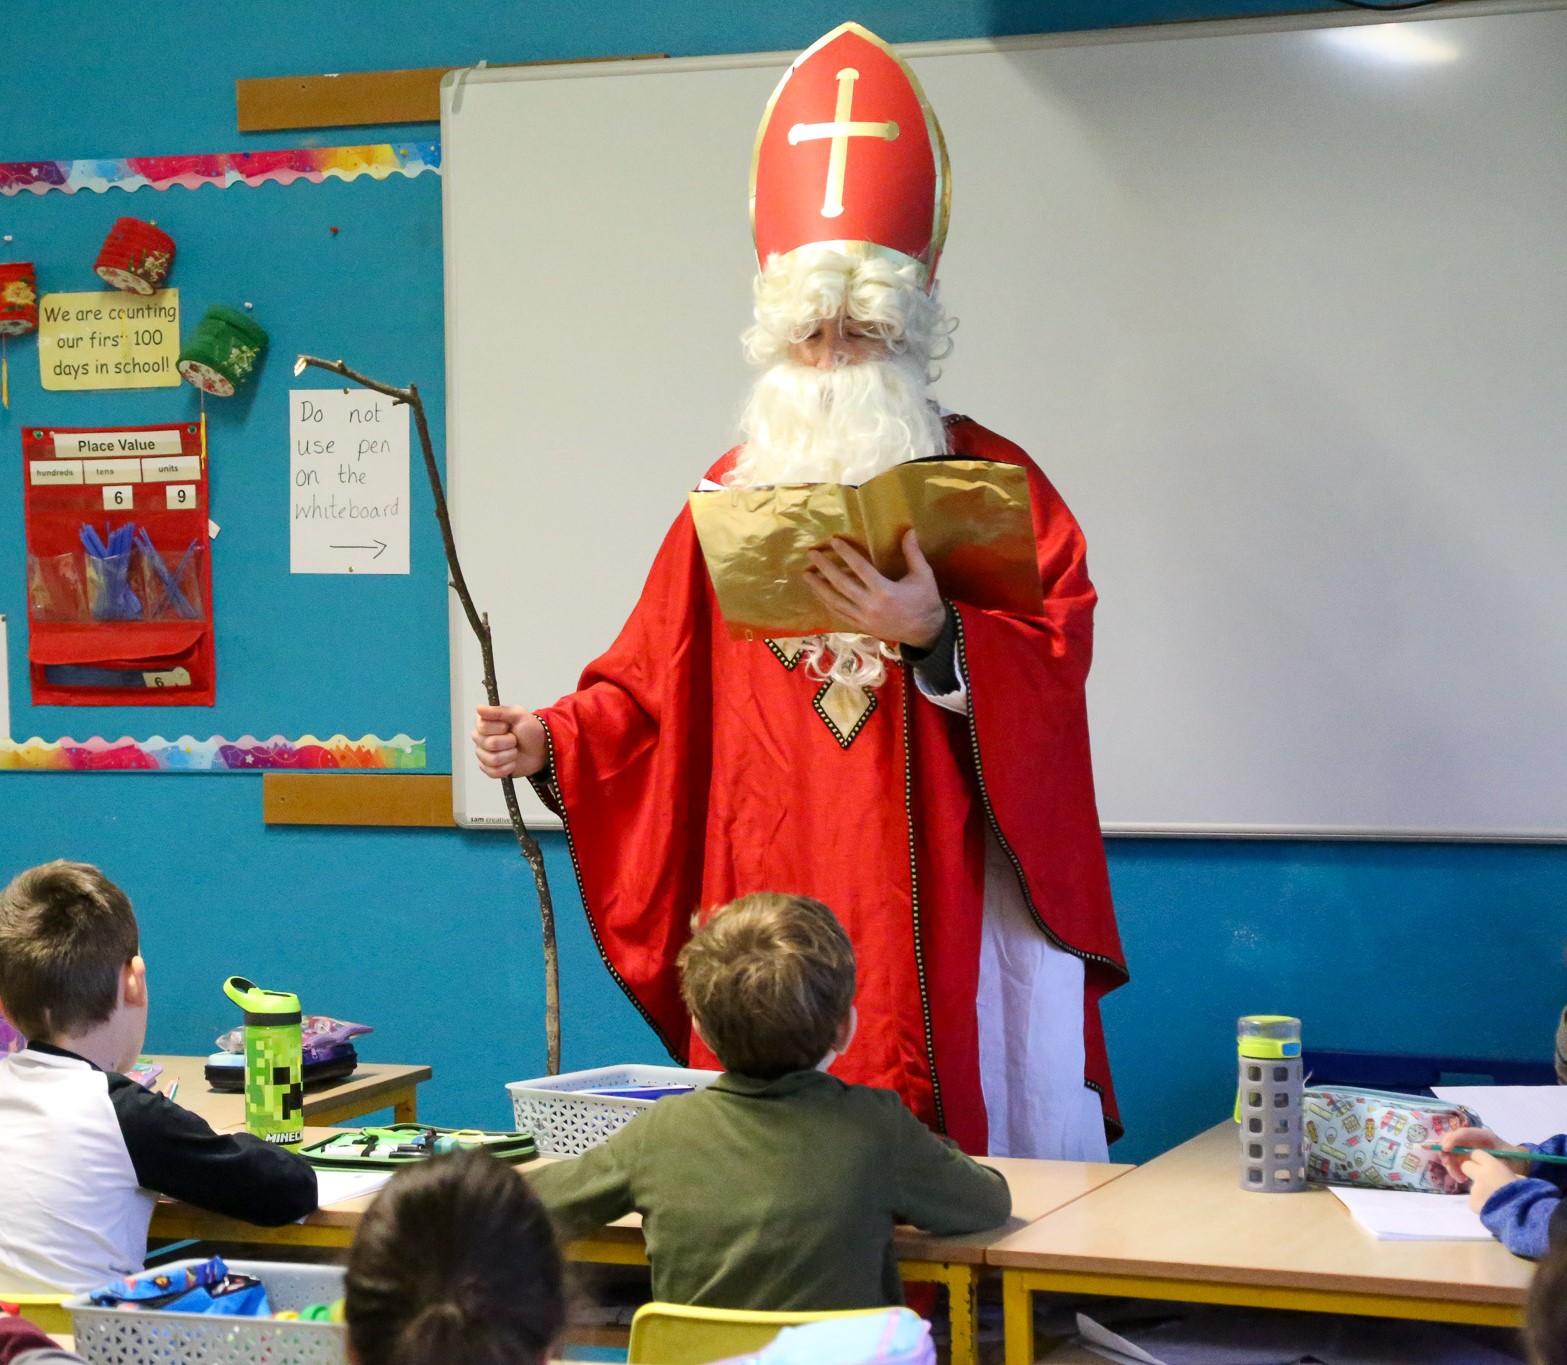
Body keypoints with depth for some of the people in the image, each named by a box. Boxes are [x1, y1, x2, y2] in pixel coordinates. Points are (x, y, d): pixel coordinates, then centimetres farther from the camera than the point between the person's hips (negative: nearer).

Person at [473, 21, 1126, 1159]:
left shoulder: (986, 479, 4)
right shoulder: (734, 493, 13)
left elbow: (1058, 650, -8)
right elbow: (654, 687, 12)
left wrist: (931, 637, -23)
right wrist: (551, 742, -2)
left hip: (936, 921, -2)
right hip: (772, 927, 3)